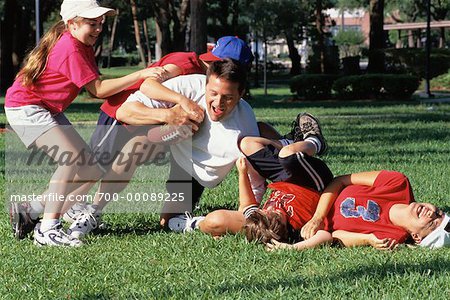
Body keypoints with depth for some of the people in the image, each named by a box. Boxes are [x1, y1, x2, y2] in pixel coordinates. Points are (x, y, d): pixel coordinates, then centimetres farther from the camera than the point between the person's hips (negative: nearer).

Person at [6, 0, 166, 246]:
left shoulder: (82, 45, 7)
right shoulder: (70, 50, -23)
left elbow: (94, 88, 1)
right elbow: (98, 89, -22)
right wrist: (140, 75, -25)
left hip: (50, 110, 10)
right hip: (26, 108, -10)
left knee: (91, 170, 3)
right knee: (73, 159, -24)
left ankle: (30, 210, 10)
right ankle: (47, 230, -24)